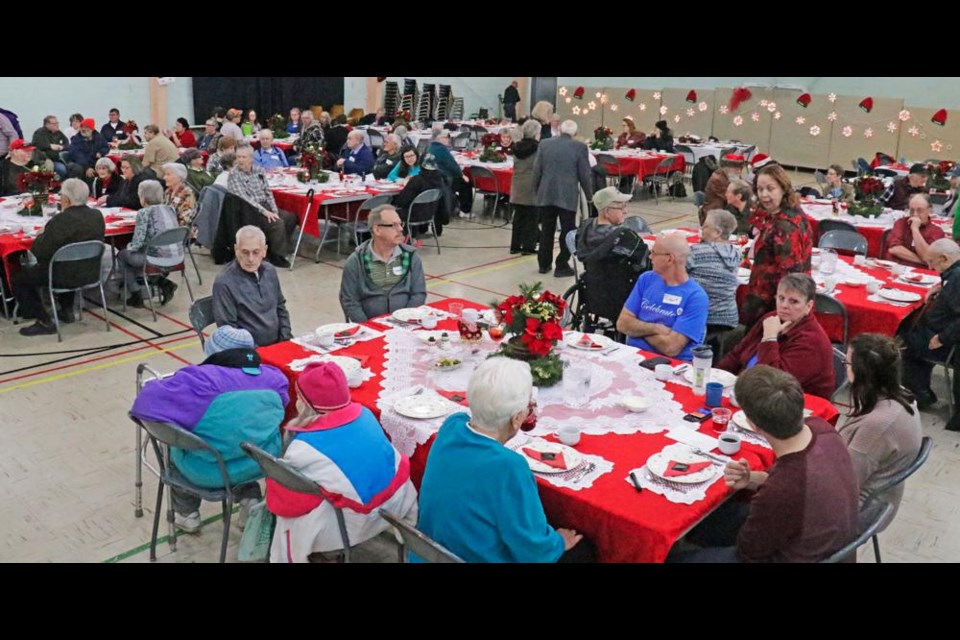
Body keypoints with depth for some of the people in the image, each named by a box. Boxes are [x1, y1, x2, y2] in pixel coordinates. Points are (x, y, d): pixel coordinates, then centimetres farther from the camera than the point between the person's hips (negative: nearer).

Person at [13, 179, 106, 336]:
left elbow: (39, 252, -22)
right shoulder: (98, 216, -4)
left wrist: (41, 236, -2)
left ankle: (44, 322, 9)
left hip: (65, 276, -7)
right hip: (91, 273, 7)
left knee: (18, 279, 11)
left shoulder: (61, 220, -25)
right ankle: (67, 310, 36)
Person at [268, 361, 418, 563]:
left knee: (291, 518, 10)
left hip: (362, 518, -7)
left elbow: (282, 504, -12)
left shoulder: (304, 447, -21)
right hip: (398, 497, 7)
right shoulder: (363, 413, -2)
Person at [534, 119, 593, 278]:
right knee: (567, 232, 5)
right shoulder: (580, 147, -6)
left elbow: (537, 171, 4)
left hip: (545, 195, 3)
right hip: (568, 196, -3)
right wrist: (589, 194, 9)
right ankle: (562, 266, 5)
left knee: (546, 231, 13)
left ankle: (544, 264, 21)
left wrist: (537, 190, 17)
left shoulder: (545, 144, 2)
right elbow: (584, 174, -5)